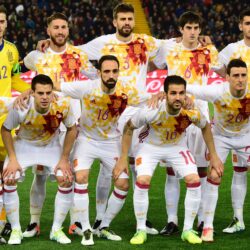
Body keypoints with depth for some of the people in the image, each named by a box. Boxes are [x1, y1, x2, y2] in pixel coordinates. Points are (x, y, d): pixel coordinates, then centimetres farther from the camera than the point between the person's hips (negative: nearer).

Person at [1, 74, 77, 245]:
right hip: (24, 145, -1)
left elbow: (72, 129, -10)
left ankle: (57, 229, 2)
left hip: (51, 146, 1)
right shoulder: (21, 108, -33)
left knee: (67, 180, -14)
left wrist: (64, 159, -11)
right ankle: (15, 230, -4)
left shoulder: (63, 105, -29)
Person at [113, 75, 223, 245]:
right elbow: (129, 128, -16)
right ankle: (141, 231, -4)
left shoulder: (192, 113, -28)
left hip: (177, 147, 2)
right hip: (150, 146, -2)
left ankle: (188, 230, 4)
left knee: (195, 182, -12)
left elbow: (205, 127, -3)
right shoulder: (151, 111, -35)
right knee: (142, 182, -21)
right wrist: (123, 158, -15)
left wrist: (213, 155, 0)